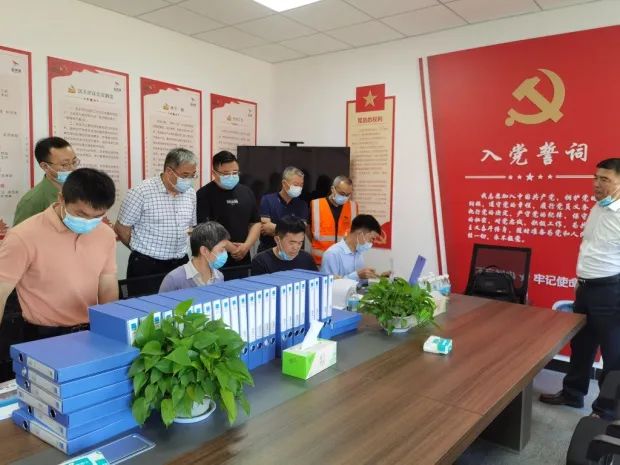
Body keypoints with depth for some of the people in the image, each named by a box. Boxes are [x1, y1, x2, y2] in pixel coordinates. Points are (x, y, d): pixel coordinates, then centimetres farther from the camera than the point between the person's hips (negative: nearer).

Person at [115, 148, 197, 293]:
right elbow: (121, 229, -3)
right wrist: (144, 251, 8)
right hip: (146, 266, -4)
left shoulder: (191, 193, 6)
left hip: (180, 265, 5)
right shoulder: (141, 192, -11)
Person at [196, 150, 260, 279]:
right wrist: (229, 247, -16)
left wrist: (246, 246, -6)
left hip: (242, 261, 5)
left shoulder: (246, 192, 10)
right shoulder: (204, 195, -6)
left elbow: (255, 223, 11)